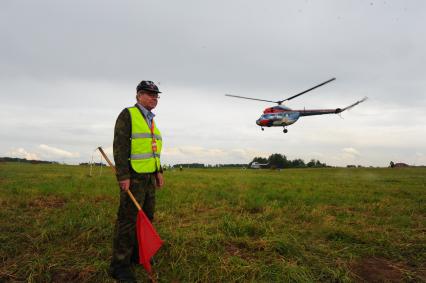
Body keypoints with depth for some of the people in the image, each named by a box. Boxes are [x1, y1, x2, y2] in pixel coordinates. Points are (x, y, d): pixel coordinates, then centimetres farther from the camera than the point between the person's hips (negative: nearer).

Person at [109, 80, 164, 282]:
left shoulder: (151, 119, 17)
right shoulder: (128, 115, -8)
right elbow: (120, 146, -15)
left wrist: (158, 171, 15)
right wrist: (123, 176, -21)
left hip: (149, 175, 9)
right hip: (133, 175, -8)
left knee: (146, 216, 12)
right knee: (128, 218, -6)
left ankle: (137, 255, 25)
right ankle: (119, 265, 4)